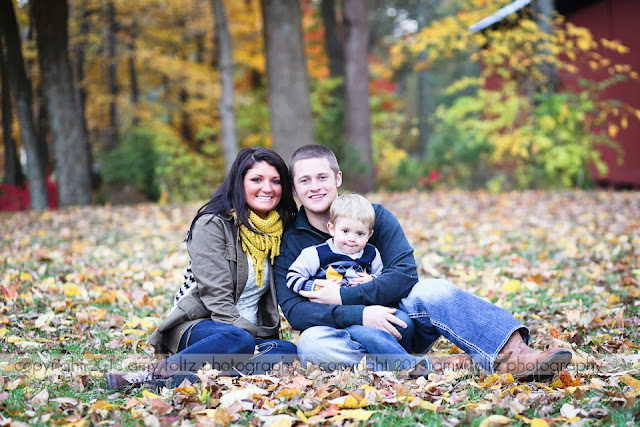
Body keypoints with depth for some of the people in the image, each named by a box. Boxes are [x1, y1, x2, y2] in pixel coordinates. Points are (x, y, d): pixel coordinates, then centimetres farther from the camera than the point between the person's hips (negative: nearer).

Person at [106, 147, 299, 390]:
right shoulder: (212, 224, -8)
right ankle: (155, 374, -30)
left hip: (252, 332, 5)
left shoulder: (281, 229, 9)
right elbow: (217, 297, -16)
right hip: (198, 326, -5)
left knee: (288, 351, -29)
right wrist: (250, 339, -24)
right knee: (238, 340, -39)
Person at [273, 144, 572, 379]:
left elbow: (405, 274, -10)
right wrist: (359, 314, -28)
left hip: (395, 315, 1)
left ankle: (512, 355, -47)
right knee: (310, 342, -33)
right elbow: (293, 310, -13)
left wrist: (343, 296, -18)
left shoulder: (373, 216, 2)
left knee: (430, 291, -29)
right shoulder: (288, 241, -1)